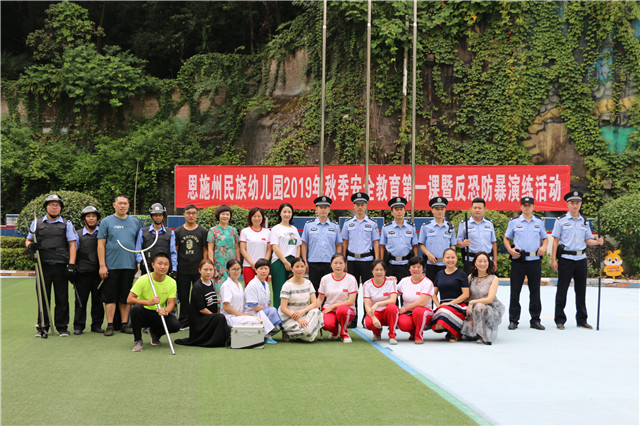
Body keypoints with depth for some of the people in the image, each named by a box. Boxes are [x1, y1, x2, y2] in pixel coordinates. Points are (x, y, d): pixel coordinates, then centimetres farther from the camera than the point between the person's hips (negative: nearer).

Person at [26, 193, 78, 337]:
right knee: (43, 297, 2)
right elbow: (28, 240, 19)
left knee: (62, 298, 1)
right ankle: (42, 327, 10)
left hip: (61, 266, -1)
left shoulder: (67, 224, 11)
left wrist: (71, 265, -5)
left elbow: (72, 244, 5)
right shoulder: (37, 224, 14)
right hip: (43, 265, 1)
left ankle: (62, 327, 10)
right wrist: (30, 245, -7)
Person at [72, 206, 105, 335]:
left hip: (98, 271, 1)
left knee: (98, 300, 5)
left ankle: (97, 325, 15)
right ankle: (78, 326, 9)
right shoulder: (78, 234, 8)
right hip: (83, 272, -1)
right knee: (81, 300, 1)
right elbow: (73, 252, 8)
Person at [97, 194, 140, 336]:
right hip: (111, 266, -3)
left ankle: (125, 324, 14)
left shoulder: (135, 222, 11)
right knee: (110, 296, -1)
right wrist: (102, 265, -9)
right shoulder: (106, 222, 1)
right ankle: (110, 325, 4)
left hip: (129, 265, 3)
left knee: (126, 297, 7)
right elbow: (101, 244, -2)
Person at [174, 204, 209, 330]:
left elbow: (205, 250, 5)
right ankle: (184, 322, 13)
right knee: (183, 296, 6)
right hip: (182, 270, 1)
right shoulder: (178, 231, 7)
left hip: (198, 269, -1)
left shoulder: (202, 231, 5)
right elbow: (175, 250, 8)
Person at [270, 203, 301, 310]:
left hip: (292, 262, 5)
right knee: (279, 290, -8)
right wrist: (286, 262, -11)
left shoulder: (294, 229, 18)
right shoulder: (276, 229, 3)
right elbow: (275, 247, -5)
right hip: (279, 262, -5)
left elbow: (298, 246, 18)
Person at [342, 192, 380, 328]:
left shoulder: (372, 224, 5)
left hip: (367, 260, -1)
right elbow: (345, 243, 11)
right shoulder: (348, 224, 9)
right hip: (352, 260, 1)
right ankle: (352, 320, 10)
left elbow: (376, 243, 4)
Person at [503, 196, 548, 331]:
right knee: (515, 291, 0)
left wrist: (543, 247, -2)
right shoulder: (514, 222, 4)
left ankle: (535, 320, 13)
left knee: (535, 291, 4)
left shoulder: (539, 222, 10)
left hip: (535, 260, 2)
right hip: (518, 260, -1)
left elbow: (545, 238, 19)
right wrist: (510, 250, -7)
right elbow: (506, 238, 10)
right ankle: (513, 321, 8)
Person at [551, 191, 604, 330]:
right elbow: (556, 241, -2)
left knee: (581, 290, 9)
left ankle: (582, 320, 18)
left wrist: (597, 242, -7)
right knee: (562, 290, -1)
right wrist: (553, 260, -7)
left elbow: (587, 240, 15)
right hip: (566, 259, -4)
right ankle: (560, 320, 7)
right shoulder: (561, 221, -1)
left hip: (581, 259, 4)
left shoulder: (584, 222, 12)